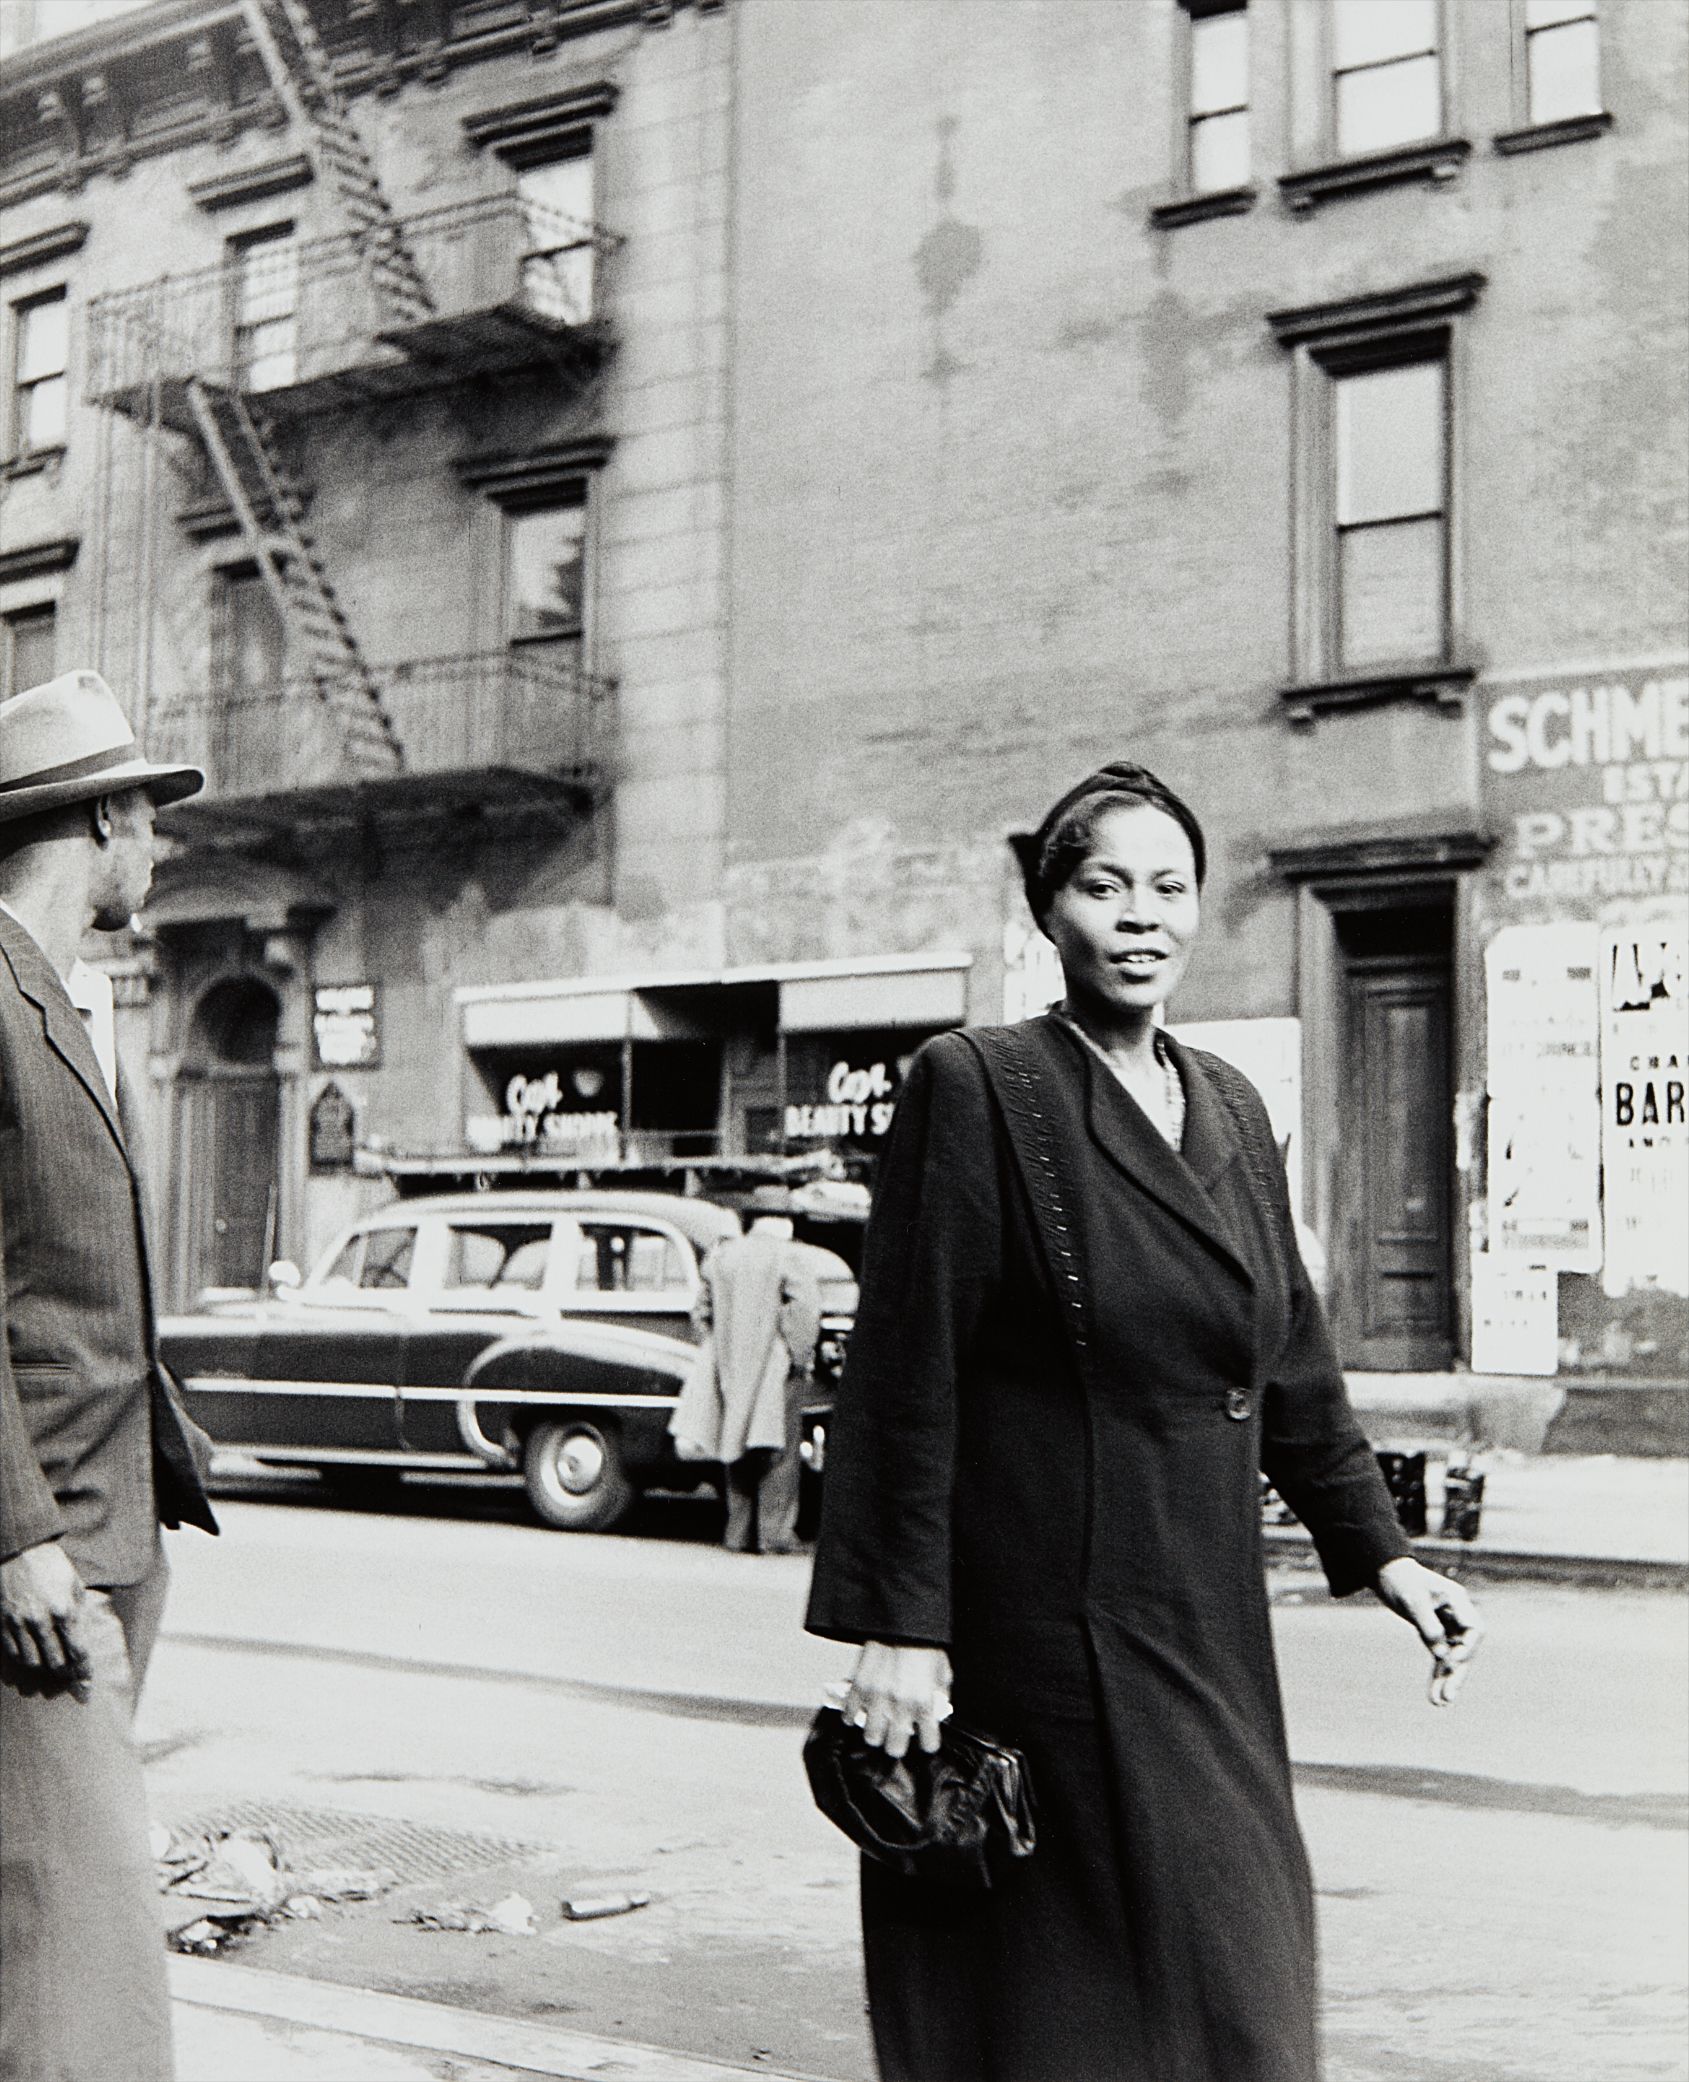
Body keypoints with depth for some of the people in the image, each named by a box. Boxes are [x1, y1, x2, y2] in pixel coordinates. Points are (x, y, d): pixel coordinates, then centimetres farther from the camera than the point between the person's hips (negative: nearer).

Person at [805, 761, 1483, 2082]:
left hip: (1207, 1635, 7)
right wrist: (893, 1627, -14)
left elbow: (1292, 1362, 18)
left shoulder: (1232, 1110, 11)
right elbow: (904, 1380, -11)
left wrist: (1379, 1552, 14)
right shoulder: (975, 1089, -9)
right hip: (1043, 1634, -6)